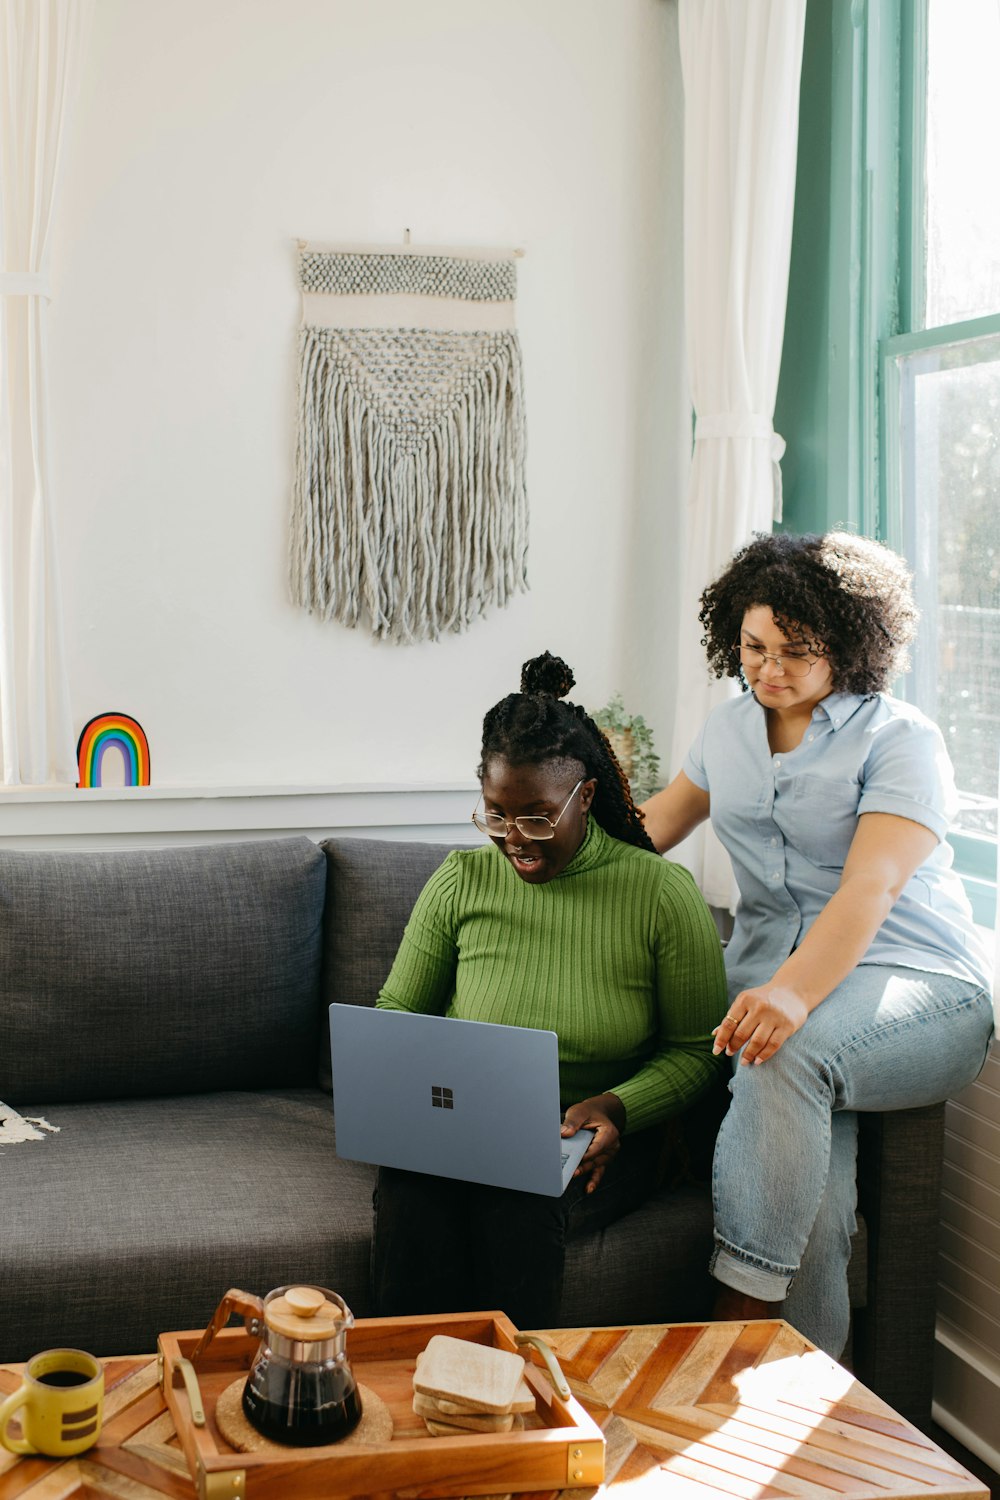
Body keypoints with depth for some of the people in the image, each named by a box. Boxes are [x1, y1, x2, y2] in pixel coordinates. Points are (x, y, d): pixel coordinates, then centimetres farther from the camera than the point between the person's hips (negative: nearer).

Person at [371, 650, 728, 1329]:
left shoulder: (664, 892, -6)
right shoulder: (461, 881, 2)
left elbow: (697, 1046, -1)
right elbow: (398, 1014, 12)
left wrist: (615, 1107, -19)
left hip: (598, 1143, -2)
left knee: (517, 1196, -34)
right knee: (410, 1193, -31)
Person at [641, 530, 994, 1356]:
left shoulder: (900, 739, -6)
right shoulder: (731, 729, 14)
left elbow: (871, 888, -22)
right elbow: (654, 827, 30)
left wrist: (792, 993, -39)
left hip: (915, 984, -4)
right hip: (775, 978, 4)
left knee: (787, 1050, -37)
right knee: (811, 1185, -25)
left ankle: (737, 1310, -29)